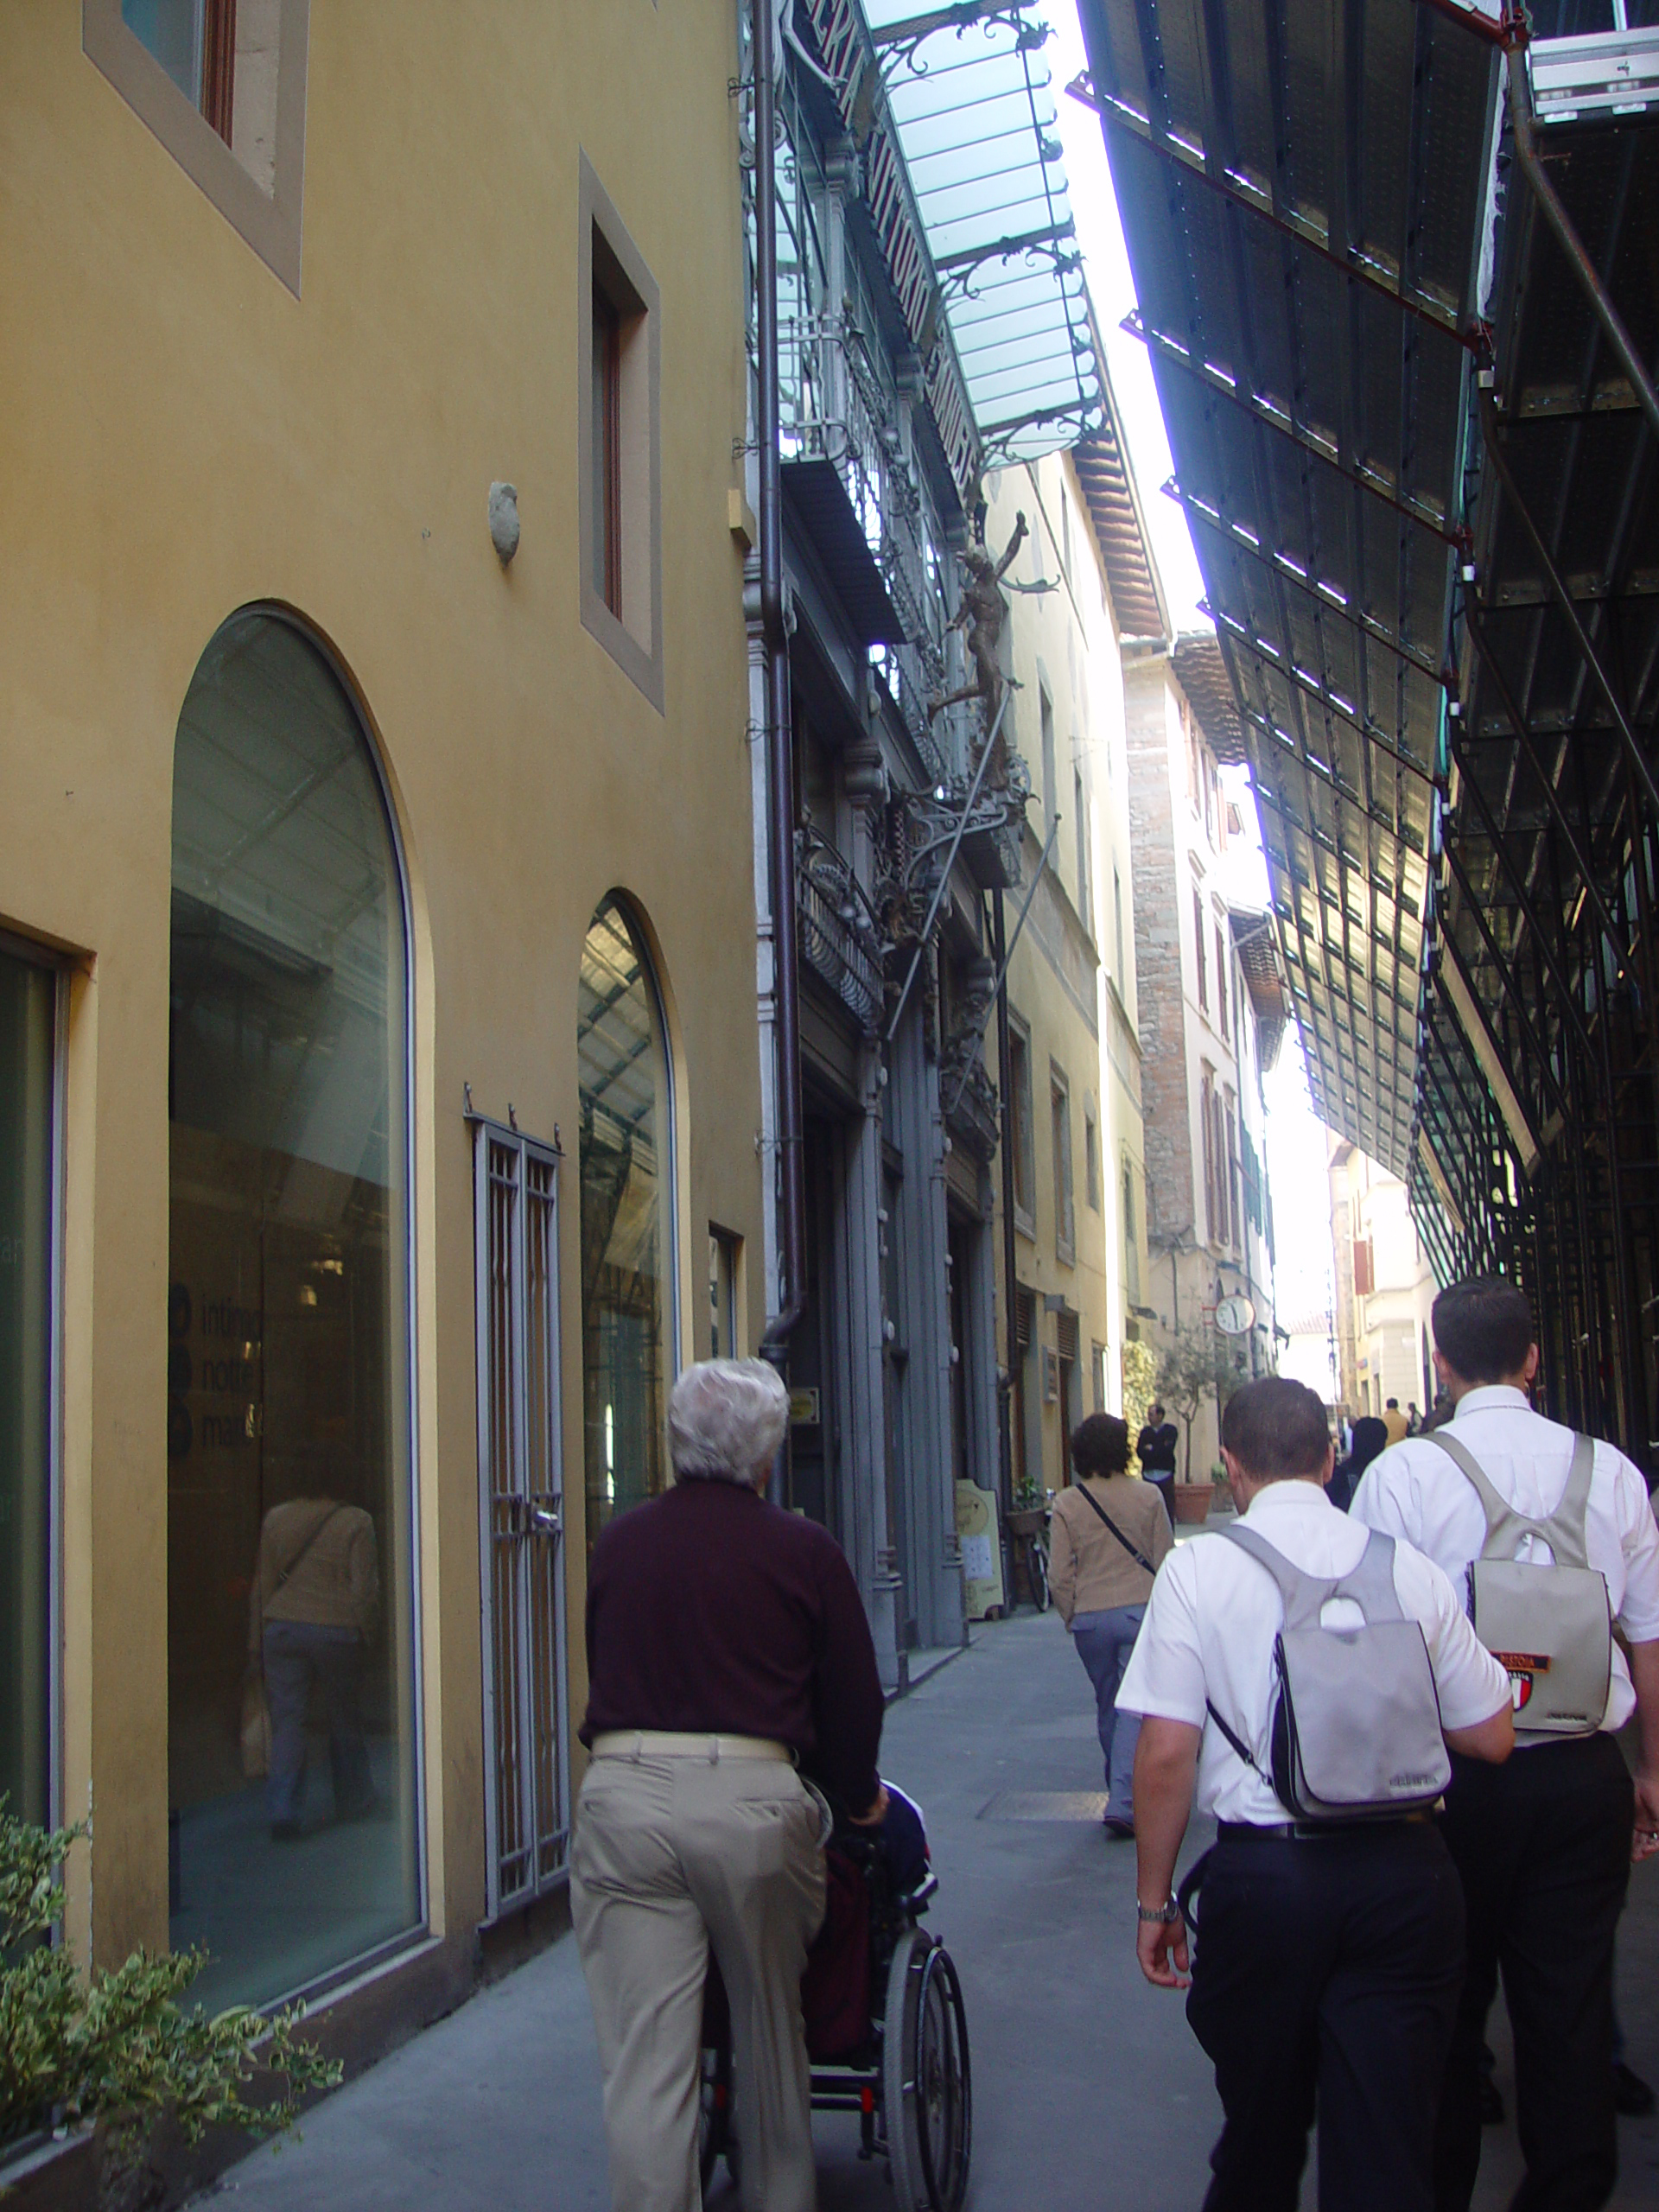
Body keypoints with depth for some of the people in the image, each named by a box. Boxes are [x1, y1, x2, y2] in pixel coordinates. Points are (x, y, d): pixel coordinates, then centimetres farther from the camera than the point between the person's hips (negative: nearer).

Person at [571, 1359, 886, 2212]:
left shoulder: (618, 1542, 9)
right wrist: (857, 1798, 23)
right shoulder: (803, 1550, 1)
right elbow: (851, 1693, 6)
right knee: (771, 2033, 19)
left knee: (644, 2058, 2)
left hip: (623, 1797, 1)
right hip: (753, 1800, -1)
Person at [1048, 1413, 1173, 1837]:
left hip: (1090, 1617, 2)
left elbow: (1059, 1575, -2)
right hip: (1141, 1611, -1)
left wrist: (1073, 1617, 12)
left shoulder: (1067, 1504, -3)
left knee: (1107, 1706, 17)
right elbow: (1165, 1561, 2)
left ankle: (1122, 1792, 28)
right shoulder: (1147, 1497, -3)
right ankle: (1123, 1802, -12)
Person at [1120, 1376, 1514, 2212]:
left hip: (1260, 1872, -1)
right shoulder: (1409, 1569, 0)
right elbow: (1492, 1737, 6)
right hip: (1405, 1874, 1)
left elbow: (1166, 1752, -9)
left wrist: (1155, 1901, 1)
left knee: (1261, 2133, 19)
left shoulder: (1196, 1568, -6)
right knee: (1387, 2144, 9)